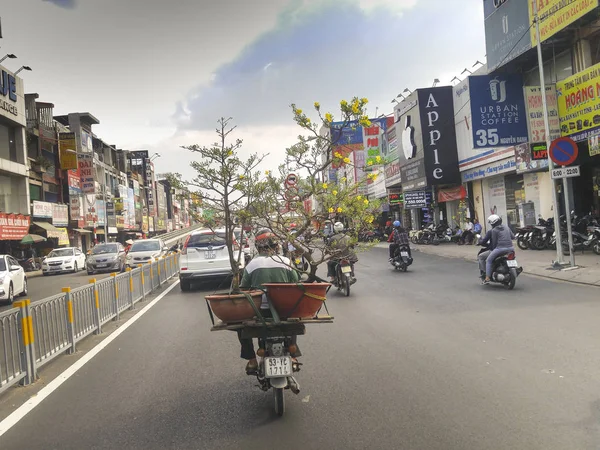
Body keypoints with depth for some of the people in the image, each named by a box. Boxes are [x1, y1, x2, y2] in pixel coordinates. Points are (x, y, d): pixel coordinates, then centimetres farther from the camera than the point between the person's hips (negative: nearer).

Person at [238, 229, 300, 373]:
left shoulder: (252, 264, -4)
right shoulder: (285, 261, -1)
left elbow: (243, 289, 0)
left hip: (259, 311, -2)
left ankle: (251, 360, 20)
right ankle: (293, 354, 33)